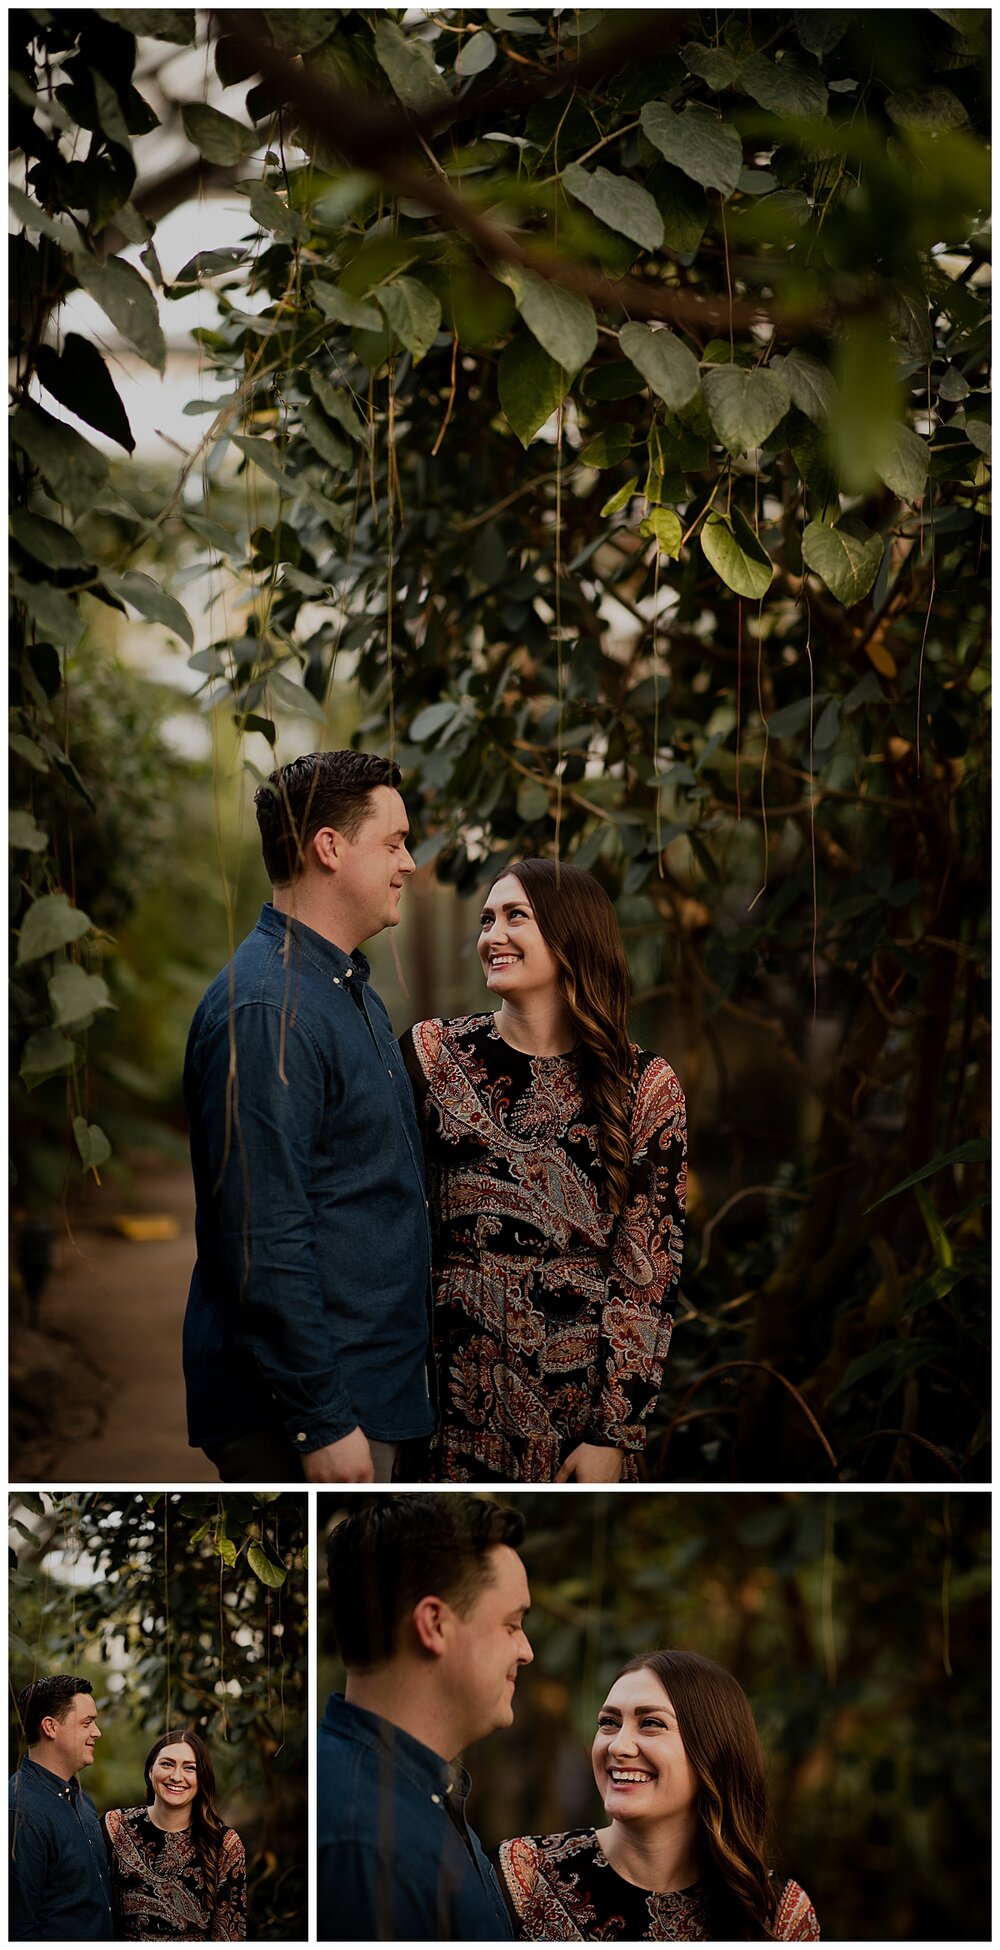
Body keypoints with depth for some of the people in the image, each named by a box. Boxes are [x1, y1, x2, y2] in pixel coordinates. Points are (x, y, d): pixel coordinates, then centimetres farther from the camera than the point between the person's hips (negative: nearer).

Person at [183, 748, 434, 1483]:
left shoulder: (352, 989, 14)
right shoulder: (266, 1008, -19)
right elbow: (264, 1243, -23)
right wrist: (322, 1422, -23)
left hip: (370, 1383, 10)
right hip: (302, 1401, -10)